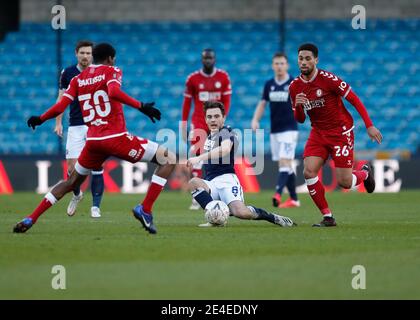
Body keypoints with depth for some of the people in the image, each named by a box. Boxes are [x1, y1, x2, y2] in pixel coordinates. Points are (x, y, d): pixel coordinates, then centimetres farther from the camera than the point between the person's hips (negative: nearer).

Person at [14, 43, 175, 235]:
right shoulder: (112, 71, 2)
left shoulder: (78, 79, 15)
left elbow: (61, 106, 6)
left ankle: (30, 219, 20)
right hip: (116, 138, -6)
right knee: (169, 159, 1)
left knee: (72, 182, 26)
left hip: (92, 141, 6)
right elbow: (113, 92, -21)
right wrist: (141, 106, -24)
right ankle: (145, 210, -11)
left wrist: (39, 120, 22)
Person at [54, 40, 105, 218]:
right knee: (72, 167, -4)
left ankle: (95, 207, -1)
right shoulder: (67, 73, 4)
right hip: (75, 126, 1)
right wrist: (58, 122, 4)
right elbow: (61, 99, 11)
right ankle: (76, 194, 26)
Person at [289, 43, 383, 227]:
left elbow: (354, 100, -12)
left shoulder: (327, 79, -17)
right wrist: (298, 106, -14)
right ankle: (327, 217, -5)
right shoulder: (294, 87, 0)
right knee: (308, 172, -17)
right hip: (318, 133, 5)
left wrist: (369, 125, -15)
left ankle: (365, 173, 30)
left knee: (344, 182, -7)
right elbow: (300, 119, 9)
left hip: (341, 132, -5)